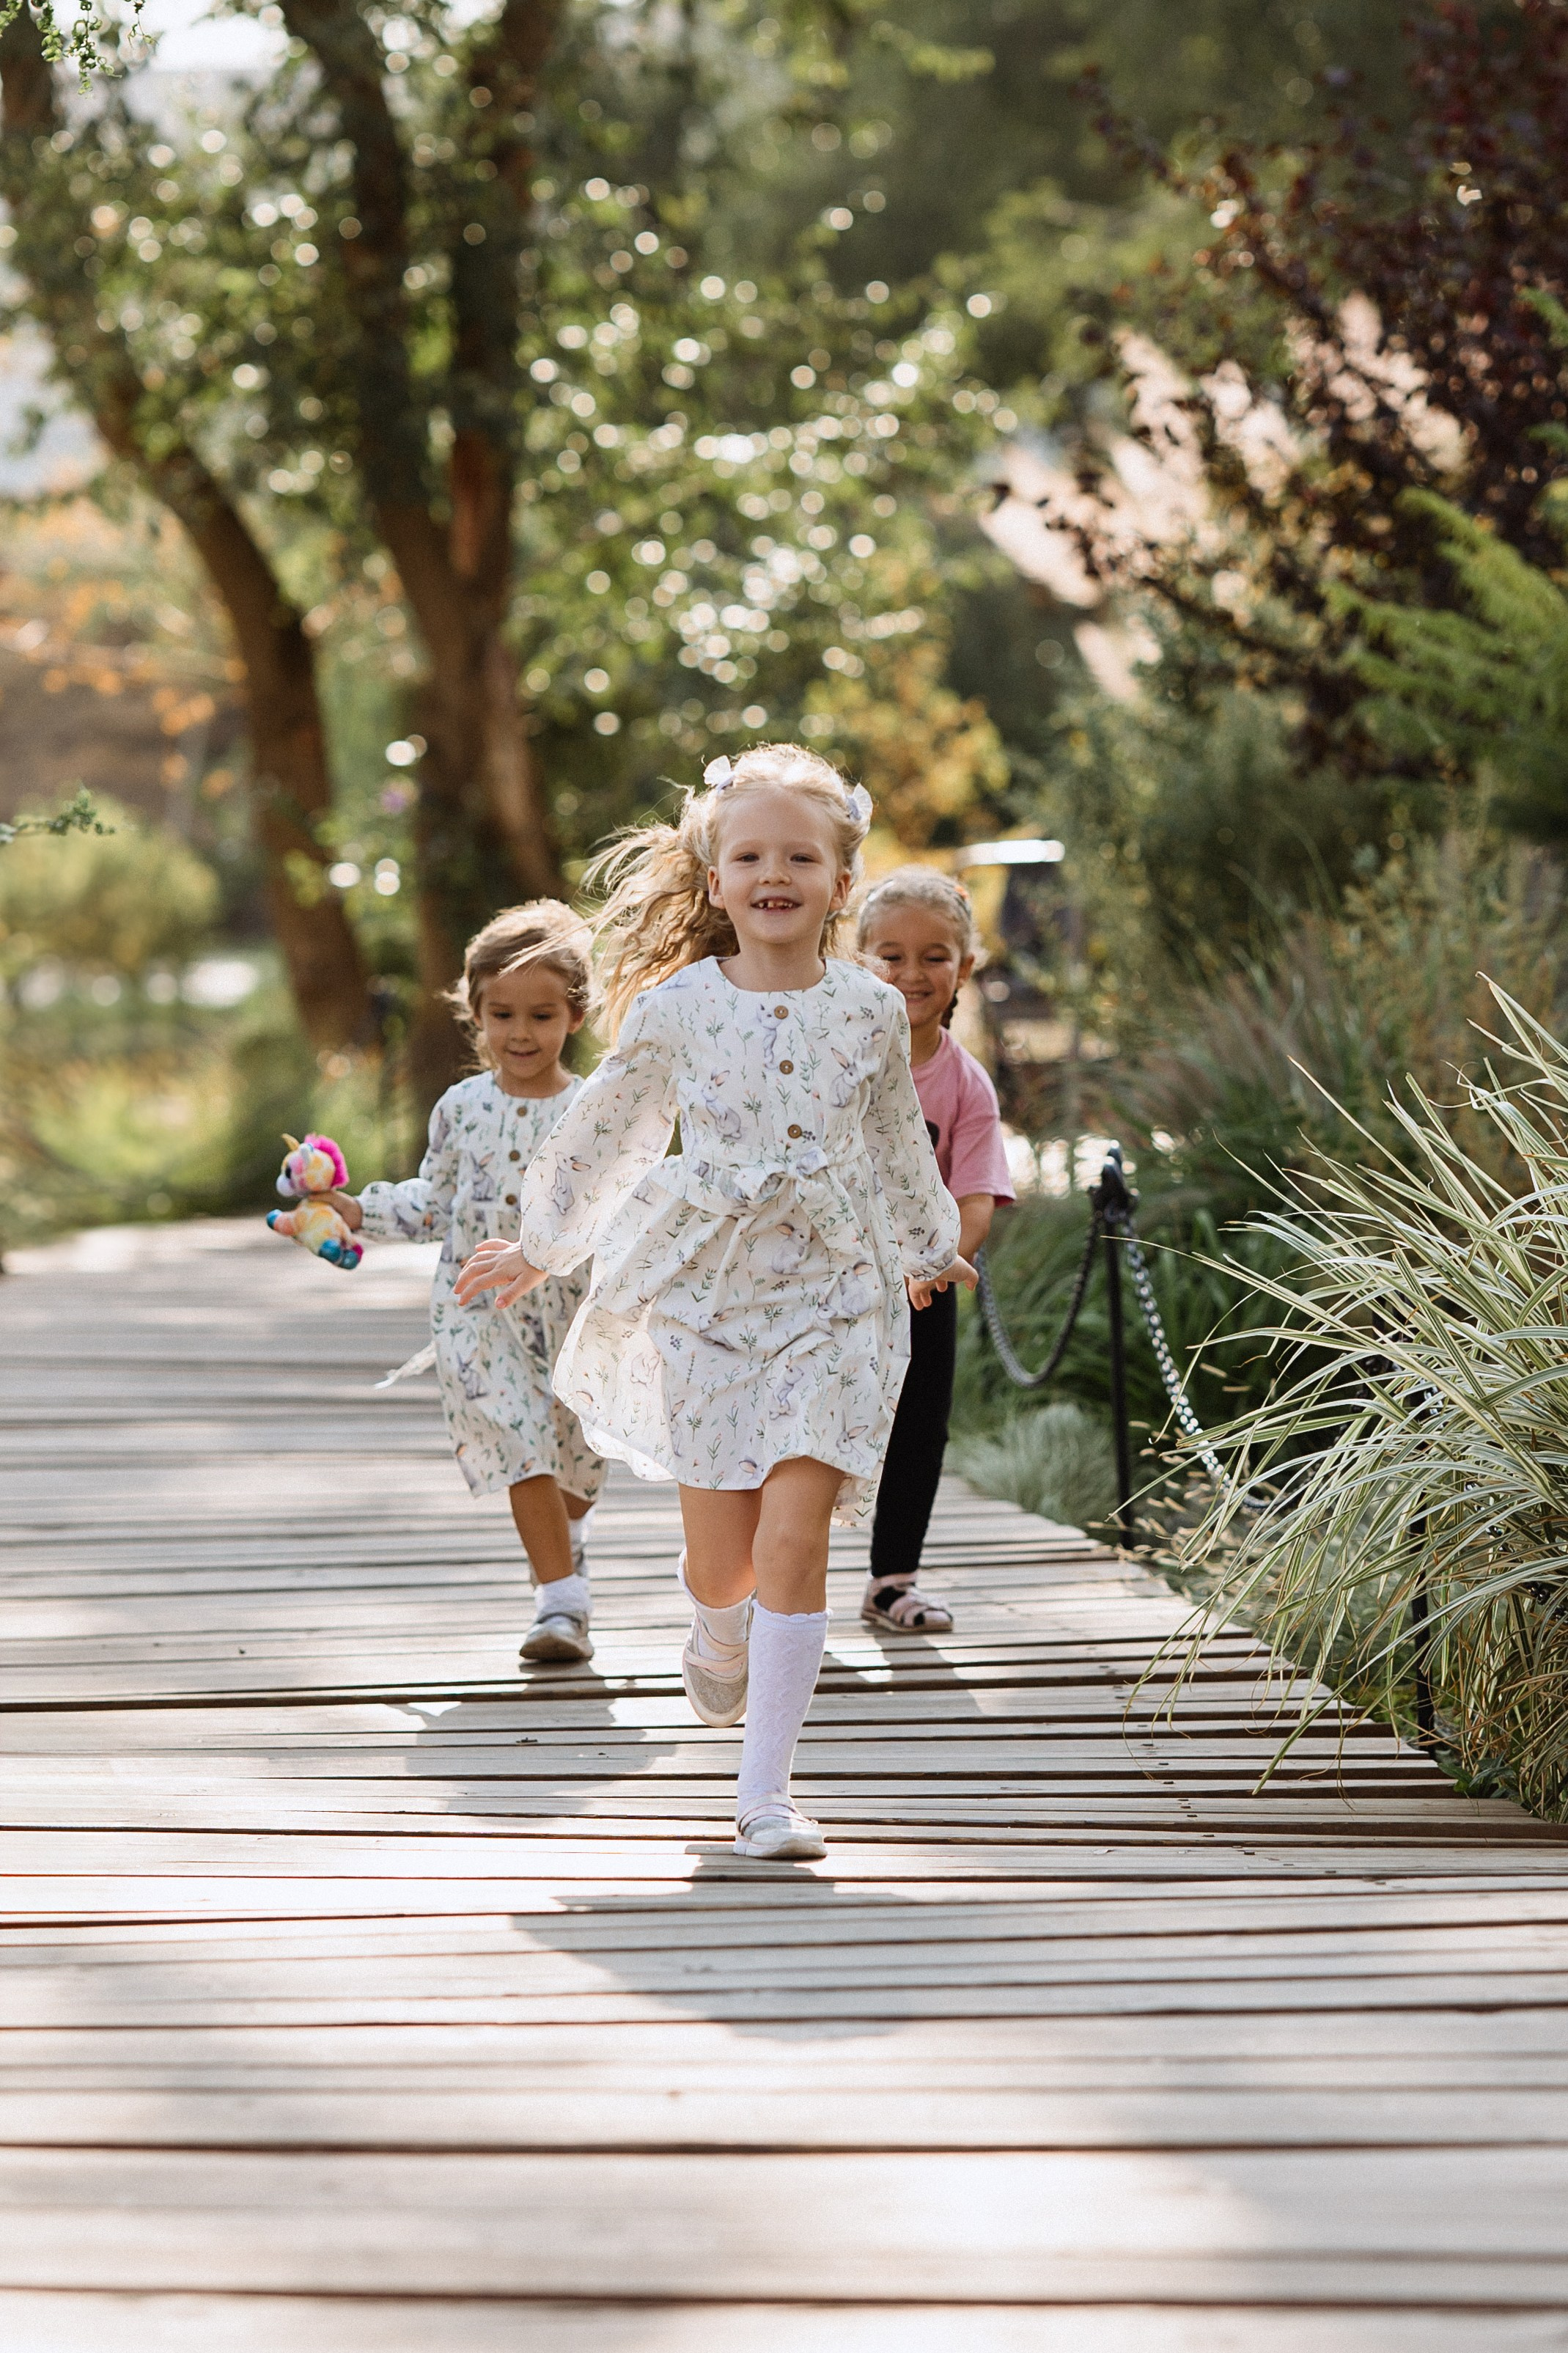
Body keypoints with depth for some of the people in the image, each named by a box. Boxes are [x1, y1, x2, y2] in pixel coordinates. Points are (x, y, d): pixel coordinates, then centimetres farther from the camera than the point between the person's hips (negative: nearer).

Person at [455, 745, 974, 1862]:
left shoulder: (872, 1010, 1)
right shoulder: (676, 1007, -3)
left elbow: (898, 1145, 18)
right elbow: (608, 1133, 11)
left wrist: (927, 1252, 30)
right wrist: (540, 1247, 17)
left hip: (833, 1299, 0)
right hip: (703, 1295, 0)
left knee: (793, 1533, -11)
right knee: (719, 1552, 2)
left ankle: (766, 1789, -6)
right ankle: (721, 1640, 41)